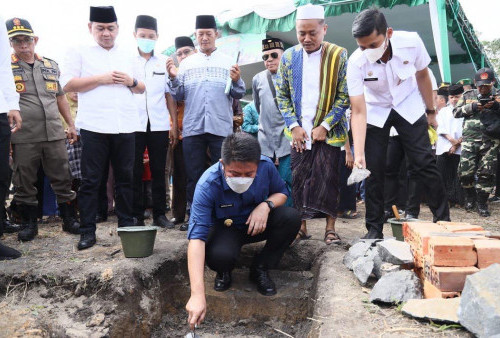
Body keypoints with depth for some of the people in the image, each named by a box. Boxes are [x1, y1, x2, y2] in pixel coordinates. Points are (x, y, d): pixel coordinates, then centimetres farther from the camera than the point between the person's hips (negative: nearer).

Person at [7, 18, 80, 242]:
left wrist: (71, 124, 19)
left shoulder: (50, 66, 14)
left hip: (54, 134, 3)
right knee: (24, 183, 6)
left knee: (62, 180, 7)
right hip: (23, 138, -3)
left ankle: (69, 219, 20)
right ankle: (29, 223, 21)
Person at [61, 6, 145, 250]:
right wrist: (102, 78, -10)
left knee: (125, 178, 7)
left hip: (125, 126, 3)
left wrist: (131, 81, -1)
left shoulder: (128, 56, 20)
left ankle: (126, 224, 18)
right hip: (94, 127, -3)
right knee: (91, 180, -1)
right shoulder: (79, 53, 8)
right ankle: (88, 231, 5)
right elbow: (68, 84, -3)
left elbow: (142, 89, 22)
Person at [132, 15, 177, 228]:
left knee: (158, 172, 4)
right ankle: (136, 216, 11)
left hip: (159, 125, 1)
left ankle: (159, 214, 14)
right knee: (135, 172, 1)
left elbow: (170, 95, 11)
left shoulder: (164, 62, 11)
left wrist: (174, 124, 5)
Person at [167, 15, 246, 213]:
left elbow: (239, 94, 1)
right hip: (192, 128, 1)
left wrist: (236, 81, -18)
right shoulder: (186, 63, 13)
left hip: (221, 128, -1)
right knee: (194, 176, 6)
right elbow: (179, 96, 6)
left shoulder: (228, 62, 9)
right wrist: (174, 78, -10)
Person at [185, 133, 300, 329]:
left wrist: (266, 204, -27)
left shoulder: (266, 166, -22)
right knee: (219, 255, -37)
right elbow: (196, 238, -39)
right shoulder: (208, 185, -33)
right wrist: (197, 295, -47)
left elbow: (281, 192, 0)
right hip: (225, 228, -3)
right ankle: (223, 273, 4)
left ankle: (260, 269, -3)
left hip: (257, 224, 4)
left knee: (291, 217, -25)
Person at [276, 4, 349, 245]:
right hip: (299, 132, 3)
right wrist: (293, 126, -3)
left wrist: (325, 126, -13)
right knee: (298, 179, 3)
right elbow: (282, 95, 7)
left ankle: (330, 227, 8)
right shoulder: (288, 56, 4)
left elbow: (344, 96, -5)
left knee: (328, 178, -3)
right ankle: (301, 226, 13)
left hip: (328, 131, -2)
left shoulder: (339, 55, -4)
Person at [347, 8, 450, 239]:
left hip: (409, 108, 1)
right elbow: (358, 112, -27)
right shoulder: (355, 62, -28)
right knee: (374, 170, -3)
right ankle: (374, 229, 8)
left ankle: (443, 219, 11)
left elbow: (422, 76, -5)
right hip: (375, 113, 0)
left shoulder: (411, 42, -25)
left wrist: (431, 111, 6)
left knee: (425, 164, -5)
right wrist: (359, 153, -35)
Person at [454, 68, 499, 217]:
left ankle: (482, 203, 12)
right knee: (465, 172, -5)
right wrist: (472, 107, -8)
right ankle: (470, 196, 21)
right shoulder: (468, 95, 14)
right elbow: (456, 112, 8)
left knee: (486, 174, -2)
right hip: (470, 140, 0)